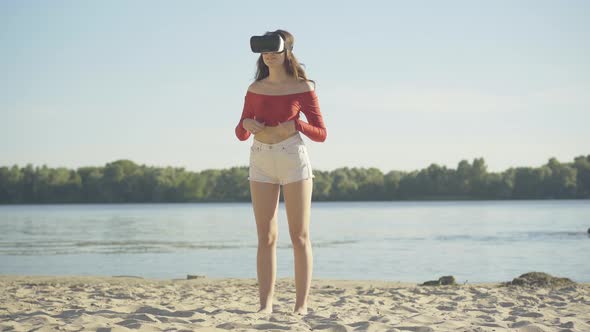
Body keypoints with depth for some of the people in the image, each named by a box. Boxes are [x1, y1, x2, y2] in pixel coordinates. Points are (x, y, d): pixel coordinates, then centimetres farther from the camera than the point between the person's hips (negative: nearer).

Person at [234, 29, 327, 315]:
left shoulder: (302, 88, -1)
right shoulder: (255, 89, 9)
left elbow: (321, 133, 0)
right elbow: (241, 134, 14)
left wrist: (296, 124, -18)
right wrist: (246, 124, -9)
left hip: (293, 157, -3)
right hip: (261, 160, 3)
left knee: (300, 237, 0)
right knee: (266, 237, 1)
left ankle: (301, 305, 1)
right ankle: (265, 305, 0)